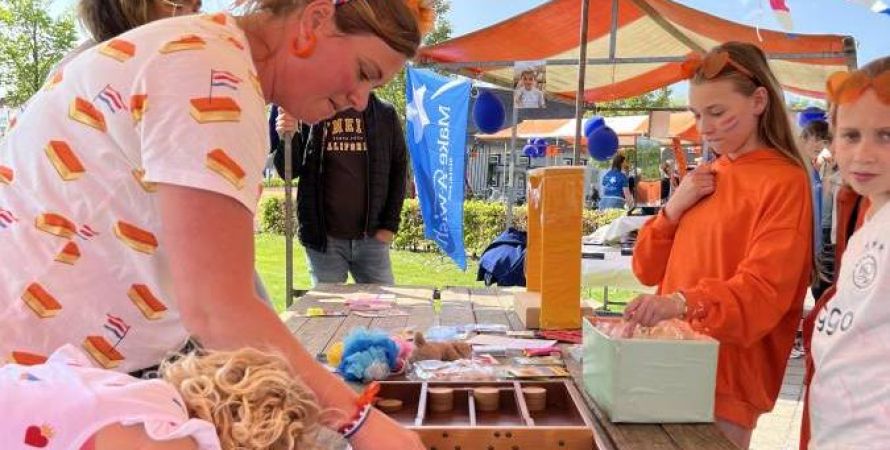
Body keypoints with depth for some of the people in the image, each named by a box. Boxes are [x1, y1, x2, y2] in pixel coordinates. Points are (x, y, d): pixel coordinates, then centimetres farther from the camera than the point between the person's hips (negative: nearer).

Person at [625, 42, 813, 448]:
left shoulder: (784, 182, -10)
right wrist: (674, 208, -4)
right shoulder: (705, 178, 10)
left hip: (727, 378, -6)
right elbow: (648, 269, 11)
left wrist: (682, 302, -35)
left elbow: (762, 292, -20)